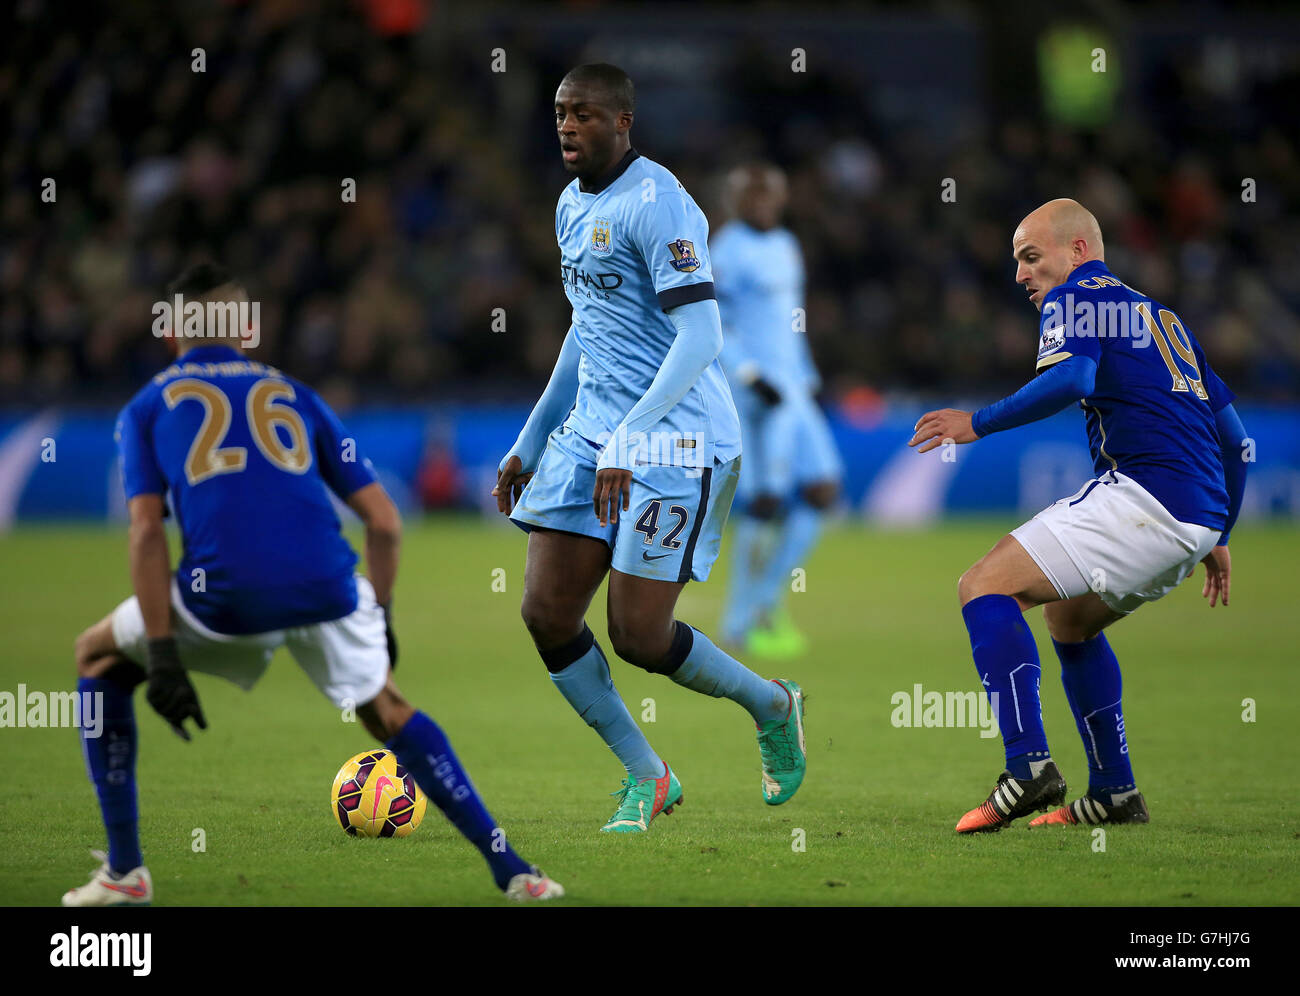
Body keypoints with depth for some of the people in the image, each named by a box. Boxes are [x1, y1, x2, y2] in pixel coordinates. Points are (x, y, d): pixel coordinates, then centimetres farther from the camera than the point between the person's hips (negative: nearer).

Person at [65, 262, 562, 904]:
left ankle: (124, 870, 19)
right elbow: (384, 522, 20)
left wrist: (161, 658, -2)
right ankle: (510, 869, 20)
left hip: (224, 597, -2)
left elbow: (146, 531, 3)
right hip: (327, 588, 2)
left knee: (98, 657, 25)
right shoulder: (292, 394, 26)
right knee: (388, 714, 29)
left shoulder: (147, 408, 19)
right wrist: (379, 620, 32)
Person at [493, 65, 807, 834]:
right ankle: (647, 779, 13)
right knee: (545, 612, -2)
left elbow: (700, 340, -22)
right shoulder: (572, 207, 13)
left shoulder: (655, 205, -16)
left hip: (674, 439, -8)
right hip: (591, 429, 9)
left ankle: (773, 707, 21)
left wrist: (624, 443, -27)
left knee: (639, 637, -8)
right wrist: (531, 441, 25)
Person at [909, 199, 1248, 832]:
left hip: (1144, 493, -9)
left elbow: (1071, 377, -19)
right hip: (1199, 516, 9)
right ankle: (1114, 793, 23)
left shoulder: (1074, 298, 3)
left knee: (985, 587, -9)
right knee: (1069, 618, 28)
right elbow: (1232, 434, 28)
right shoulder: (1162, 317, 29)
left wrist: (978, 422, -11)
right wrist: (1217, 538, 33)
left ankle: (1030, 766, -24)